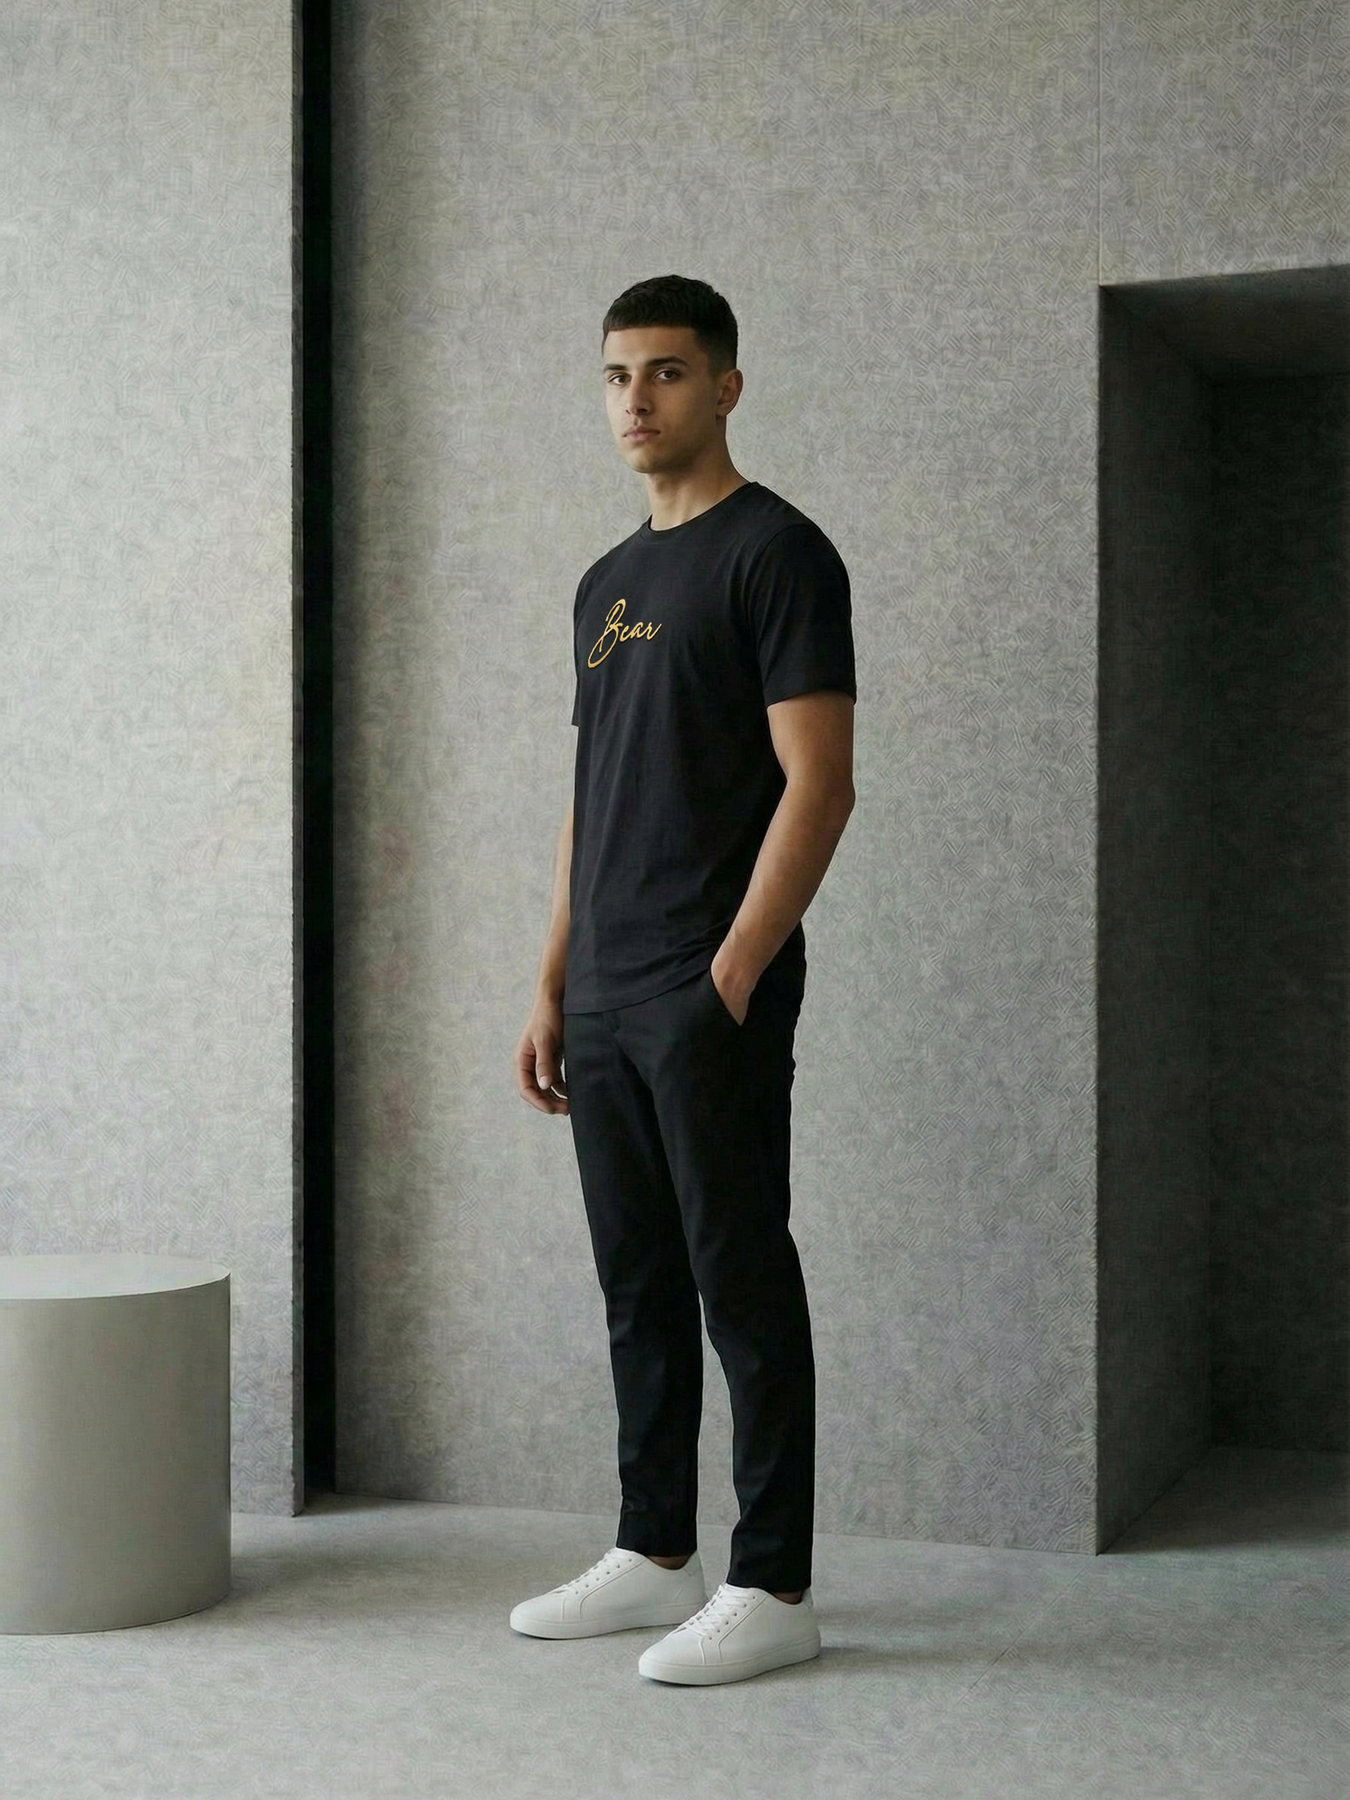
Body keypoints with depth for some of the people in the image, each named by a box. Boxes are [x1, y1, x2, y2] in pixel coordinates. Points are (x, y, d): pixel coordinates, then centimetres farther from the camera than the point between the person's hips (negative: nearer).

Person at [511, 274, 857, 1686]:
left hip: (714, 998, -9)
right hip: (603, 1004, 9)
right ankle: (654, 1555, 25)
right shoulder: (607, 584, 18)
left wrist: (729, 975, -19)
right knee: (637, 1287, 14)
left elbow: (817, 784, -15)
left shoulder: (776, 552, -9)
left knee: (741, 1282, -3)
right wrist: (552, 989, 15)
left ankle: (772, 1587, 6)